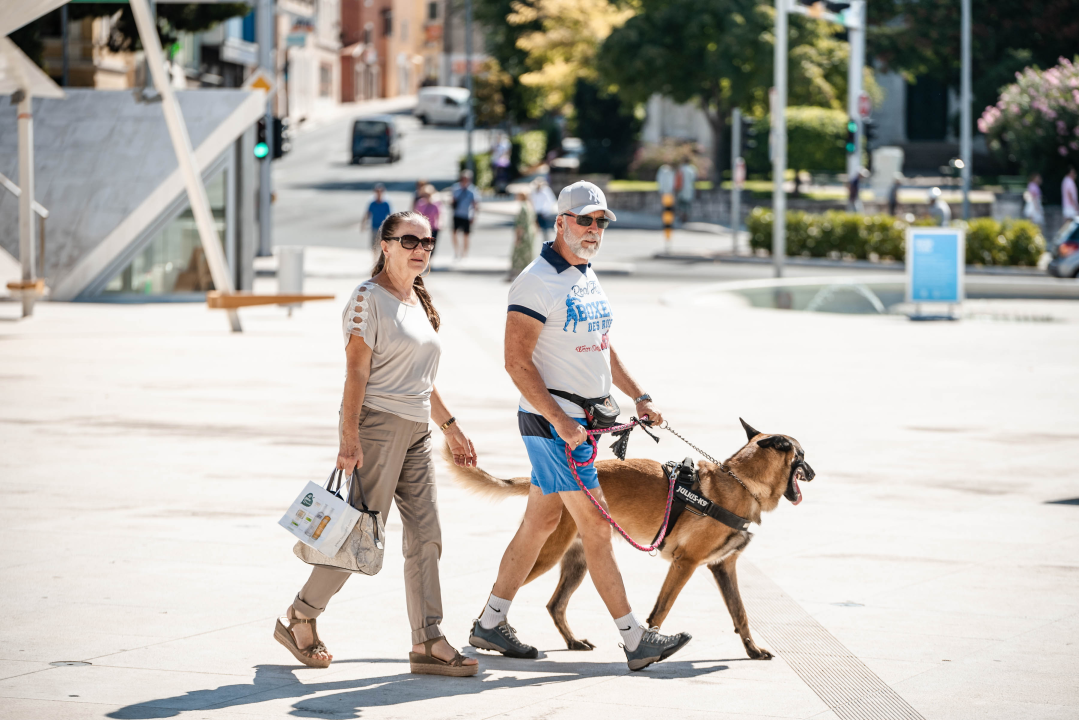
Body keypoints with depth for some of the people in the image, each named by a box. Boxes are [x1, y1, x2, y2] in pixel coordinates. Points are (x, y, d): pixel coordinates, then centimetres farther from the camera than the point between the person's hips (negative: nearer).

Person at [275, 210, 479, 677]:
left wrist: (450, 427, 23)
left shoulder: (418, 301, 17)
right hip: (377, 423, -8)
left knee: (426, 535, 1)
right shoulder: (369, 298, -8)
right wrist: (350, 438, -20)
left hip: (415, 432, 8)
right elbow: (356, 371, -14)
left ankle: (428, 642, 1)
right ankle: (299, 620, 11)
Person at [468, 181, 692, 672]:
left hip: (582, 419, 9)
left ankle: (490, 622, 22)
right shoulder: (538, 281, -15)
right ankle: (636, 641, -6)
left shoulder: (588, 278, 14)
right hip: (553, 422, -9)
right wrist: (561, 421, -23)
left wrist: (638, 397, 16)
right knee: (596, 526, -8)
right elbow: (517, 361, -19)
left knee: (540, 522, 13)